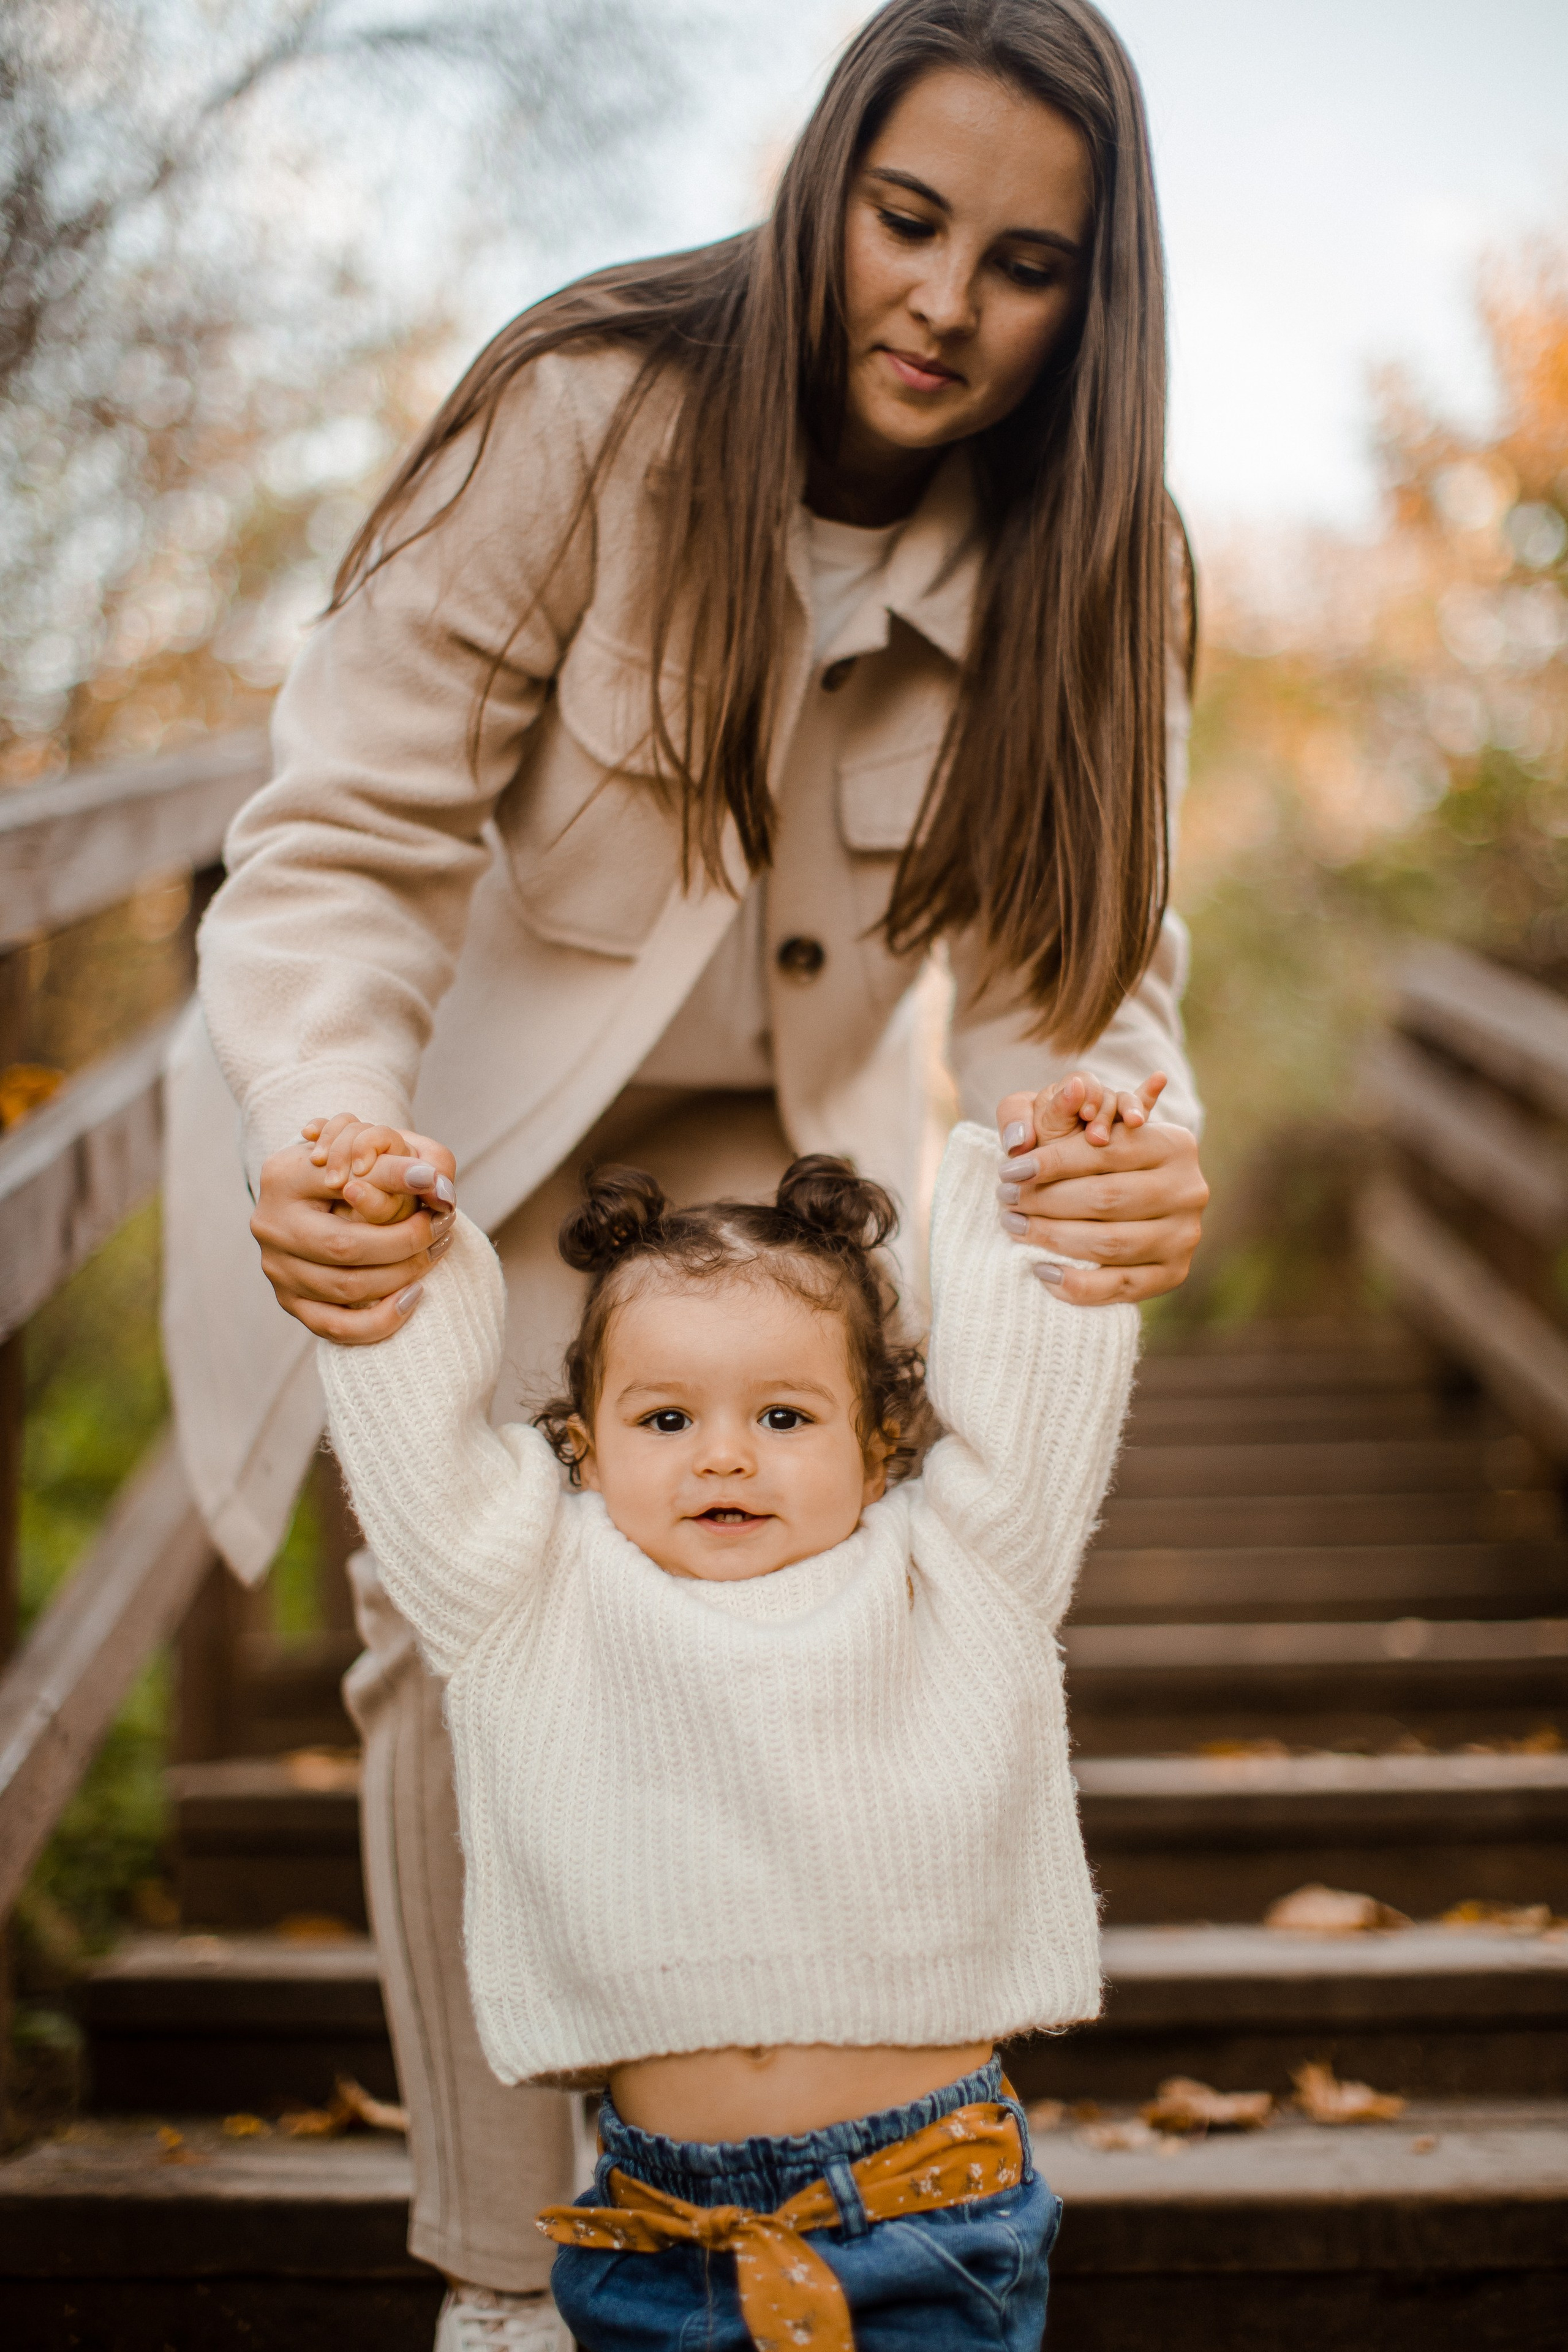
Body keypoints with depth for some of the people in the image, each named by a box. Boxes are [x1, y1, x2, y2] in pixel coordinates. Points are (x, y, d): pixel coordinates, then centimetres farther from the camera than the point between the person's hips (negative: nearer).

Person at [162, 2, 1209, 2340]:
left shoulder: (1088, 565, -14)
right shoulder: (588, 415, -26)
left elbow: (1072, 940, -16)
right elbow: (349, 836, -26)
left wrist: (1135, 1150, -40)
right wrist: (321, 1133, -46)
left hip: (802, 1140, 3)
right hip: (488, 1129, -2)